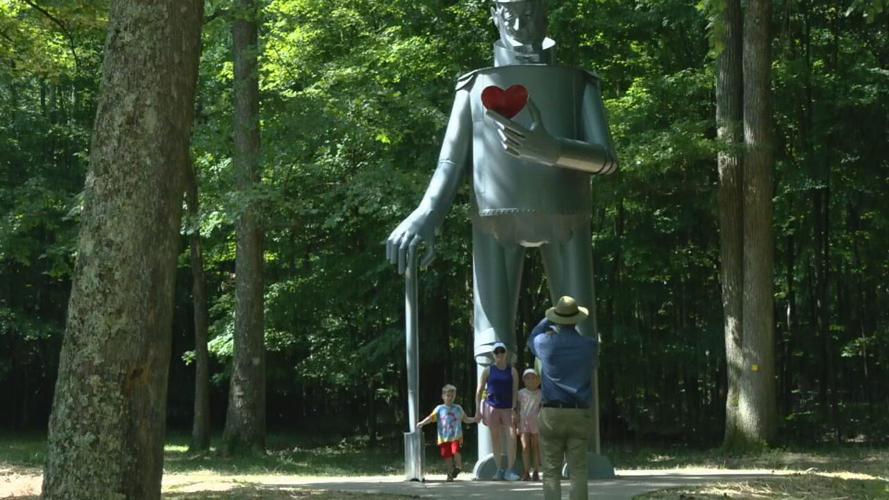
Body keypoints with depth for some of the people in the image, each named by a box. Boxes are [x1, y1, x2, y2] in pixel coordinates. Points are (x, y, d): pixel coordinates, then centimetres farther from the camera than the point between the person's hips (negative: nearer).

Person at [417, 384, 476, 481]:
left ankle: (458, 466, -2)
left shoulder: (458, 408, 11)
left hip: (456, 437, -1)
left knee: (456, 451, -25)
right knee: (447, 456, 1)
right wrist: (422, 423, -11)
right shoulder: (439, 409, 8)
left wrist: (475, 419, 1)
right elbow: (431, 418, 3)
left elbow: (466, 419, 17)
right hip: (444, 438, 1)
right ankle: (450, 474, 16)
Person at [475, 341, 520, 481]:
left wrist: (514, 409, -10)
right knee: (495, 440, 5)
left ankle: (509, 470, -8)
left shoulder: (512, 371, 6)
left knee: (511, 438, -14)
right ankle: (499, 470, 12)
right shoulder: (488, 371, 6)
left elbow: (515, 391, 0)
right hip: (492, 407, 1)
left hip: (508, 408, -1)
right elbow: (479, 391, 6)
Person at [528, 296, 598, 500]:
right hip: (579, 415, 1)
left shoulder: (546, 343, -4)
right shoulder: (590, 345, -1)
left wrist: (549, 321, 32)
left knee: (551, 472, 2)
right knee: (578, 472, 2)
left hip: (552, 414, -1)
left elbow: (532, 339, 22)